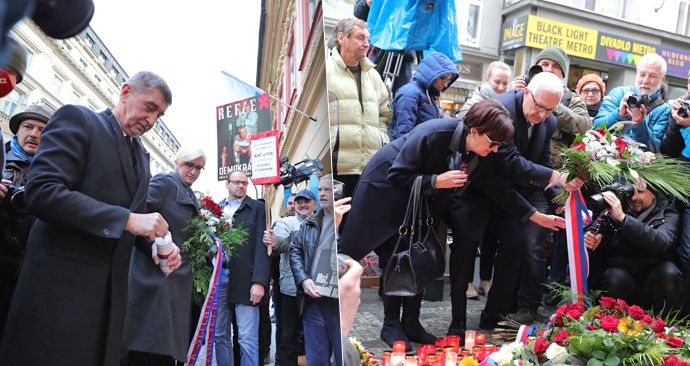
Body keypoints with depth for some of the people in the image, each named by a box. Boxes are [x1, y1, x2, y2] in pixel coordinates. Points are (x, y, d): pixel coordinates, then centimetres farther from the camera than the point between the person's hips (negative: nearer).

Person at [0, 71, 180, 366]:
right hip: (61, 283, -7)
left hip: (111, 288, 7)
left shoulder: (141, 154, 18)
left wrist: (159, 242, -1)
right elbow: (41, 192, -19)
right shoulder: (77, 119, -5)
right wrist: (127, 220, -23)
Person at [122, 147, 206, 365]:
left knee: (167, 347, 9)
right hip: (155, 272, -9)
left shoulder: (192, 198, 20)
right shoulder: (163, 182, -5)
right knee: (148, 346, -9)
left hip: (179, 280, 9)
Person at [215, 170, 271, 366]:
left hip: (244, 279, -4)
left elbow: (261, 246, -5)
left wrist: (259, 281, -14)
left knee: (247, 339, -4)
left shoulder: (258, 208, 4)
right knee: (220, 335, 10)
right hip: (218, 276, 4)